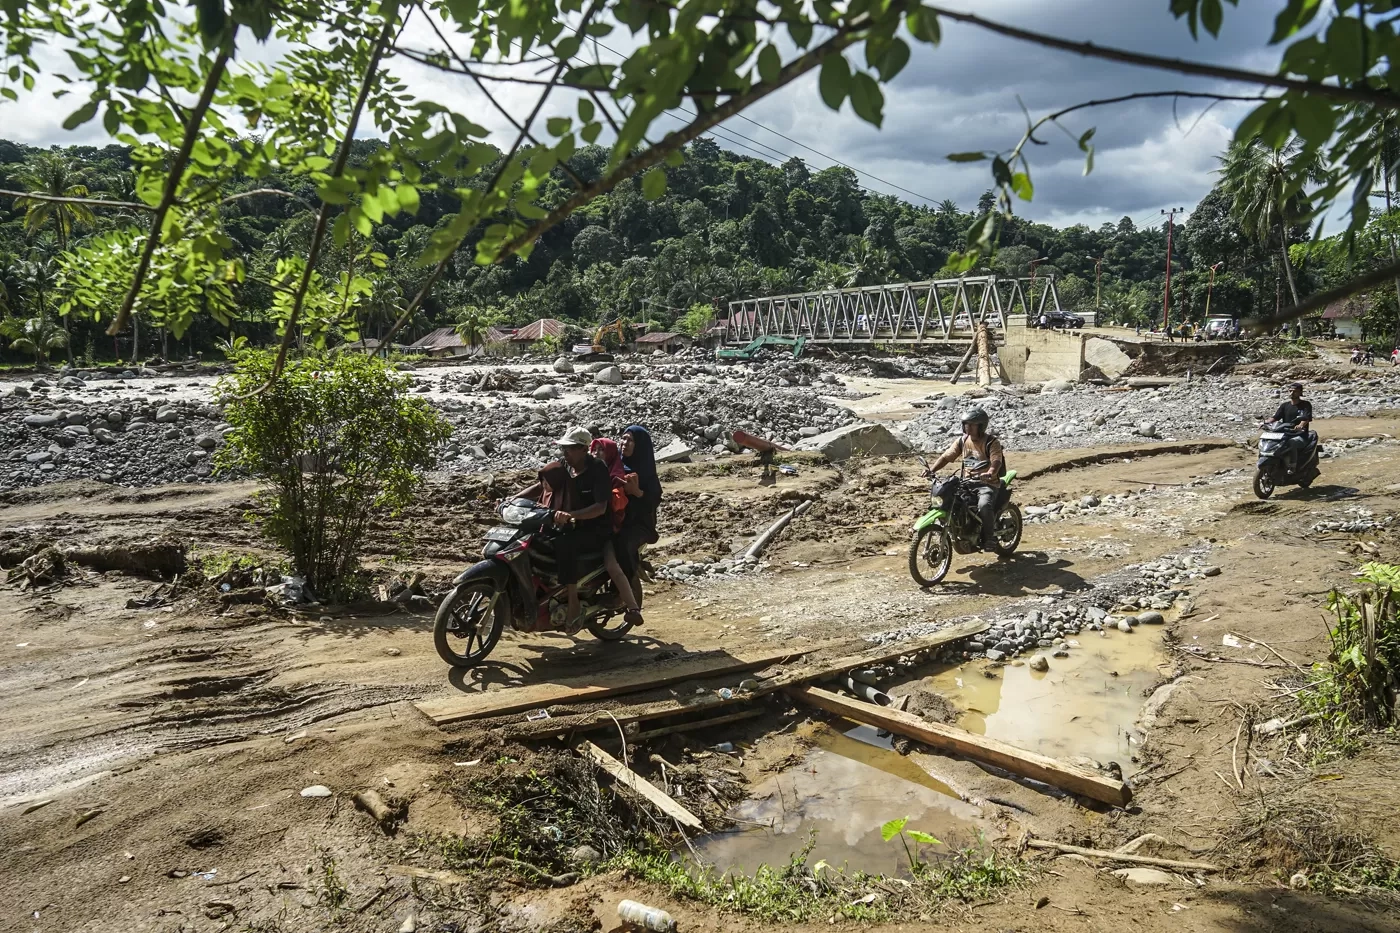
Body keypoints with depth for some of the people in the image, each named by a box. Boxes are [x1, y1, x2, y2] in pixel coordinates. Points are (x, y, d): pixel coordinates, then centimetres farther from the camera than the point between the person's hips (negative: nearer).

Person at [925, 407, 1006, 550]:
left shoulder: (992, 442, -7)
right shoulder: (962, 441, 9)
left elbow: (996, 461, -20)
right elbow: (946, 457, 7)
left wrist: (989, 473, -43)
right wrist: (931, 470, -9)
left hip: (987, 483, -6)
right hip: (967, 482, 6)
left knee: (984, 505, -34)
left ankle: (989, 538, -14)